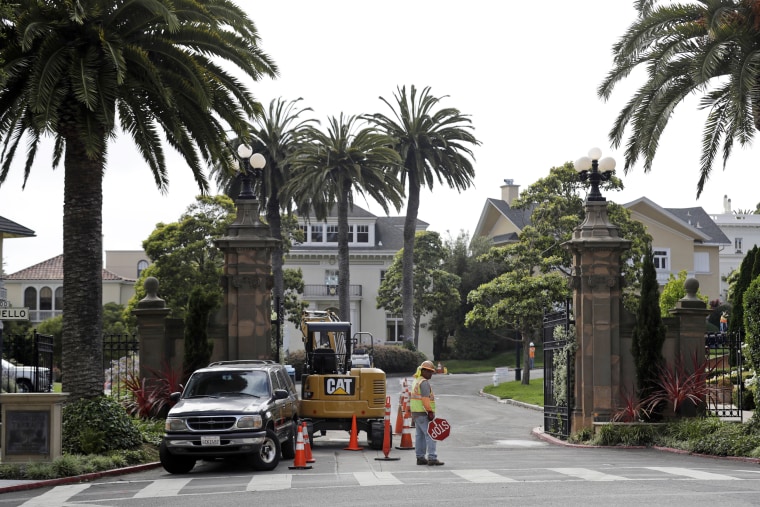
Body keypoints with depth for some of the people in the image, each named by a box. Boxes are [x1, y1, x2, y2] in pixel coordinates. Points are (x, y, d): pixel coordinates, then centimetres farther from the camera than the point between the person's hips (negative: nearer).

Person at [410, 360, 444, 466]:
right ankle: (432, 458, -16)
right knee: (430, 435, -11)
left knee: (420, 435, 12)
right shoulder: (424, 382, -14)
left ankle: (420, 458, 14)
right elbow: (425, 399, -22)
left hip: (415, 412, 10)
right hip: (423, 413, -10)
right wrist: (430, 412, -22)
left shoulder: (416, 381, 18)